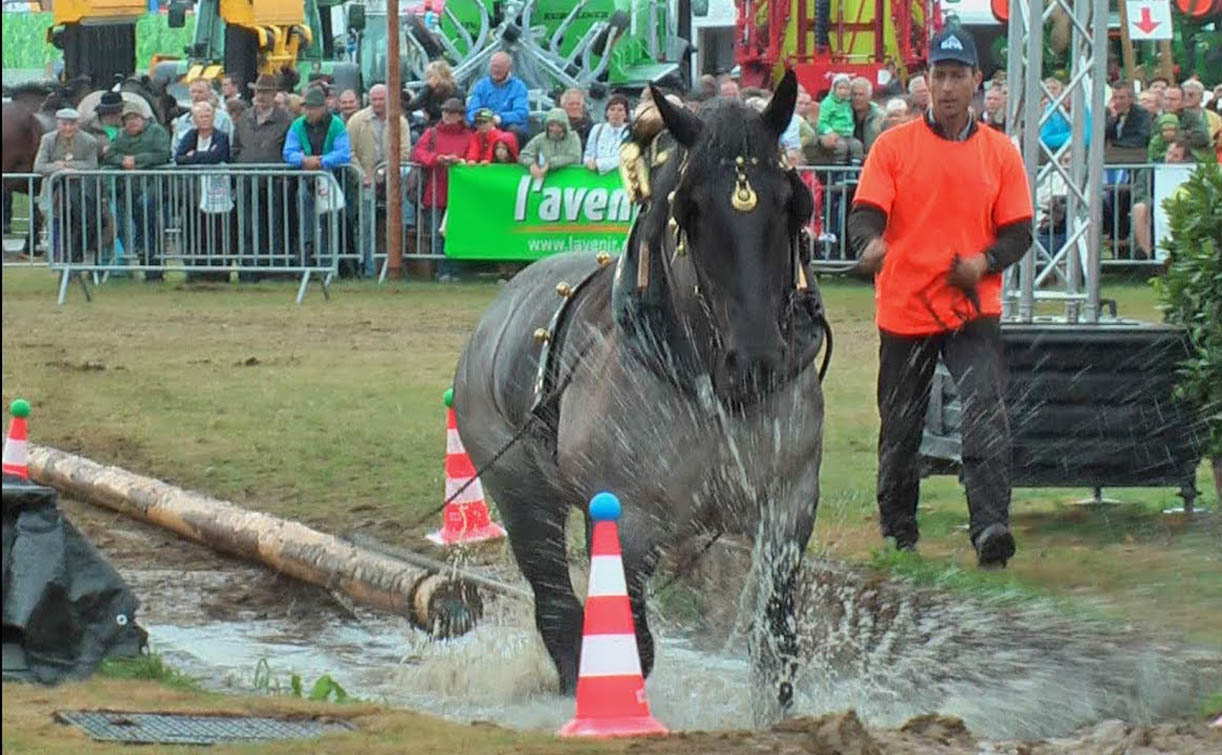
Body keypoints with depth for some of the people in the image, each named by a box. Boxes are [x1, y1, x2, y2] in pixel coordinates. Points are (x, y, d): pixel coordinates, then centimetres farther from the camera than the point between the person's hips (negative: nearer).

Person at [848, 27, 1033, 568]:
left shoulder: (1000, 153, 7)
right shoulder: (893, 146, 3)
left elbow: (1019, 232, 7)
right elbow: (866, 213, -6)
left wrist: (985, 261, -13)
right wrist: (870, 243, -30)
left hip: (973, 310, 0)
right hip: (905, 309, 0)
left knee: (986, 416, -19)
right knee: (900, 429, 10)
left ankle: (990, 529, -28)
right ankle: (897, 536, 27)